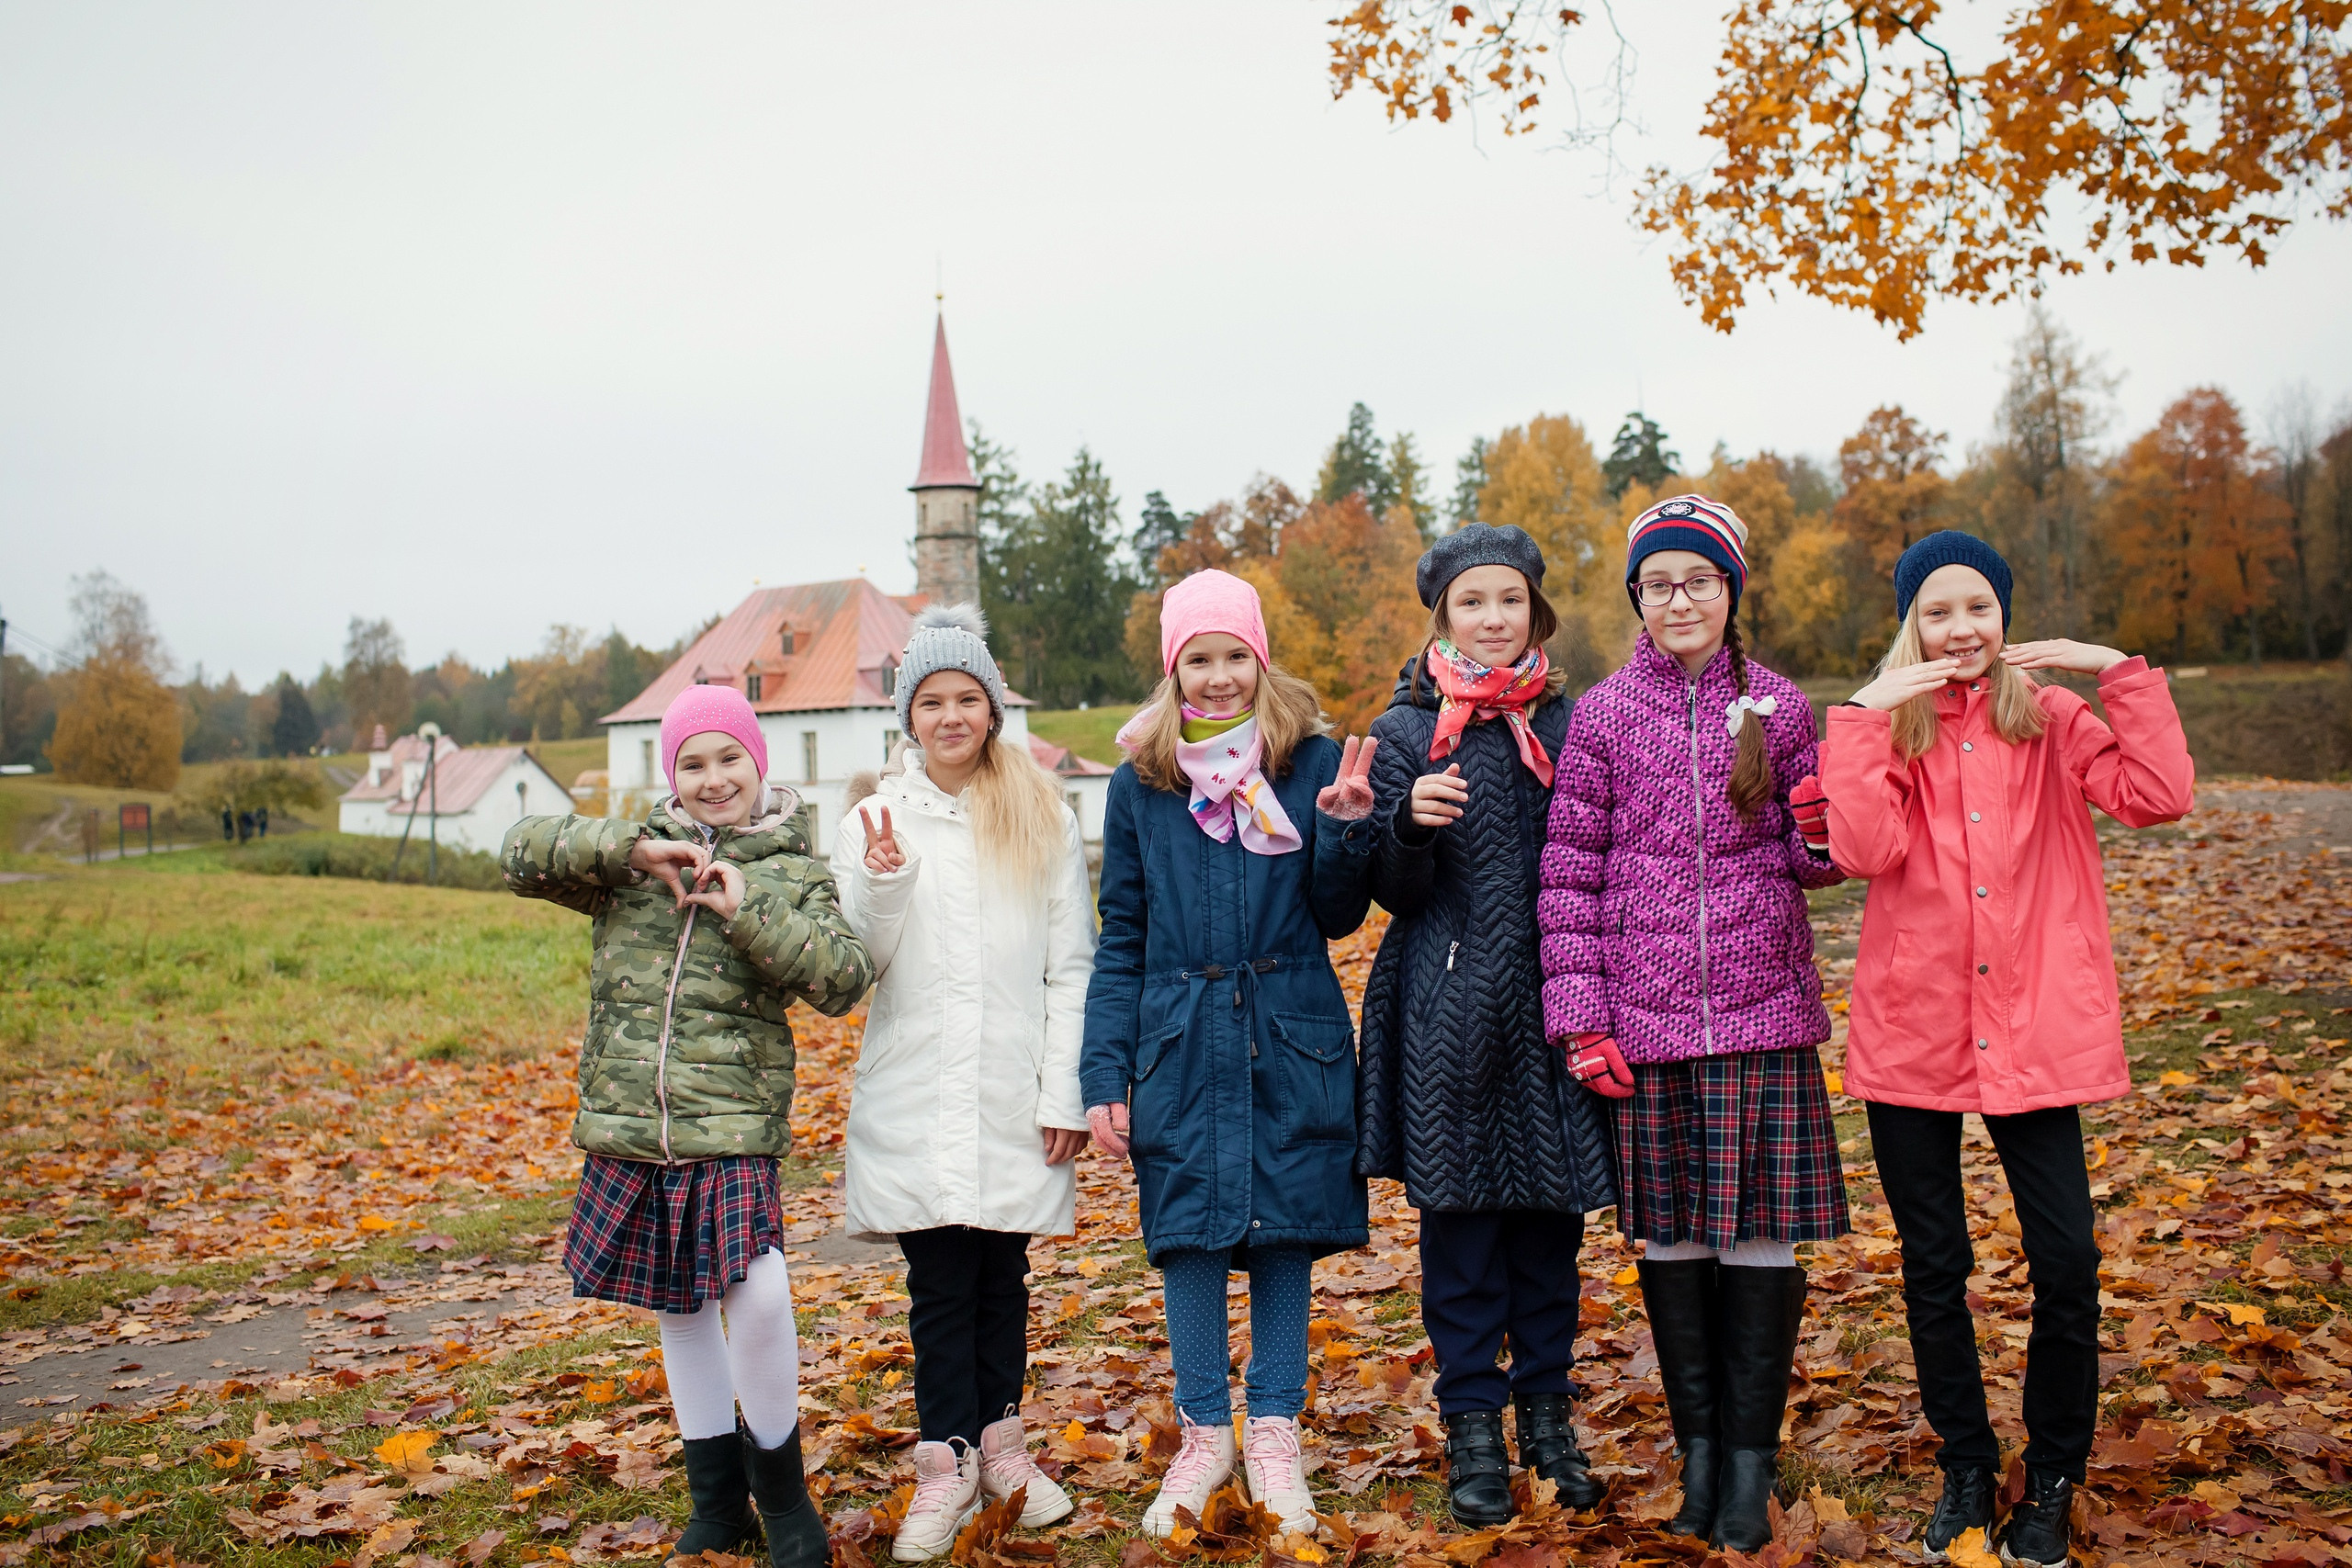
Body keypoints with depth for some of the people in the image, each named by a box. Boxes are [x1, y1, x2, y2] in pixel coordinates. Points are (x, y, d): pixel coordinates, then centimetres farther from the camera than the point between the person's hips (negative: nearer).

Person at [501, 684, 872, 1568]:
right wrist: (630, 848, -11)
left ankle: (779, 1487, 7)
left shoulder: (794, 872, 3)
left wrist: (746, 910, -18)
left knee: (756, 1296, -18)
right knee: (678, 1307, 13)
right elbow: (522, 854, 0)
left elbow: (842, 979, -10)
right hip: (630, 1129, 3)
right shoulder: (632, 856, 10)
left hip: (733, 1130, -3)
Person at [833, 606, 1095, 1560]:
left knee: (1003, 1271, 8)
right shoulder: (872, 822, 6)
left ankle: (1000, 1443, 22)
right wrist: (881, 884, -15)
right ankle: (948, 1459, 10)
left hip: (1014, 1094, 0)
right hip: (914, 1095, 0)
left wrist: (1066, 1091, -4)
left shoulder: (1043, 819, 4)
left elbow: (1072, 967, 2)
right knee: (940, 1279, 0)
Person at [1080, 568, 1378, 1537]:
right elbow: (1120, 940, 4)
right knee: (1190, 1238, 6)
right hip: (1181, 1048, 1)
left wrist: (1345, 827, -16)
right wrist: (1103, 1075, -1)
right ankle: (1204, 1436, 25)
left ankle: (1274, 1436, 25)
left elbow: (1336, 919, 1)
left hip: (1291, 1042, 0)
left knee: (1285, 1235, 8)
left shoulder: (1312, 760, -1)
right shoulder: (1141, 779, 2)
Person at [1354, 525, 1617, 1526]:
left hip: (1551, 1002, 2)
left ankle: (1547, 1407, 26)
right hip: (1448, 1012, -2)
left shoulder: (1568, 721, 7)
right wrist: (1412, 823, -22)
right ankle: (1473, 1424, 18)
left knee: (1551, 1214, 10)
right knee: (1459, 1217, 4)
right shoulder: (1407, 730, 1)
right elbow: (1396, 892, -2)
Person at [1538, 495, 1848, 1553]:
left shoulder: (1777, 708, 6)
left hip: (1763, 1012, 0)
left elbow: (1807, 860, 10)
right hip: (1646, 1018, 0)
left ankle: (1752, 1463, 15)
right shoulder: (1604, 715, 3)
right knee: (1668, 1234, 7)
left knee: (1763, 1233, 2)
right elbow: (1571, 874, 2)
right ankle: (1697, 1451, 21)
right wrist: (1583, 1020, -4)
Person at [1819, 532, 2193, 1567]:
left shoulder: (2051, 721, 5)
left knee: (2067, 1262, -1)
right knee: (1933, 1267, 9)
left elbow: (2159, 798, -11)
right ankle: (1965, 1470, 29)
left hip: (2034, 1032, 0)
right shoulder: (1884, 726, 3)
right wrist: (1868, 717, -17)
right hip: (1912, 1031, 0)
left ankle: (2051, 1485, 20)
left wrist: (2122, 676, -14)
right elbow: (1866, 850, -15)